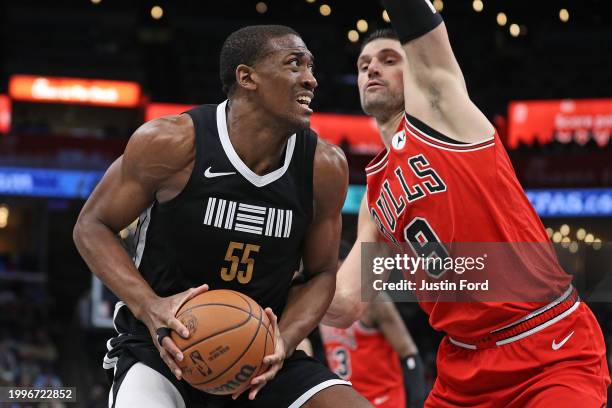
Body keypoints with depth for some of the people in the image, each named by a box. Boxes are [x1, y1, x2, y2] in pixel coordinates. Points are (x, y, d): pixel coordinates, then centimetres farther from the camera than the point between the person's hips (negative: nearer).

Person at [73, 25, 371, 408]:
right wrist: (149, 306, -20)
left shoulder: (325, 166, -6)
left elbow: (321, 273, 7)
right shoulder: (171, 142, -16)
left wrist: (284, 343, -13)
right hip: (165, 348, -3)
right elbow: (92, 226, -4)